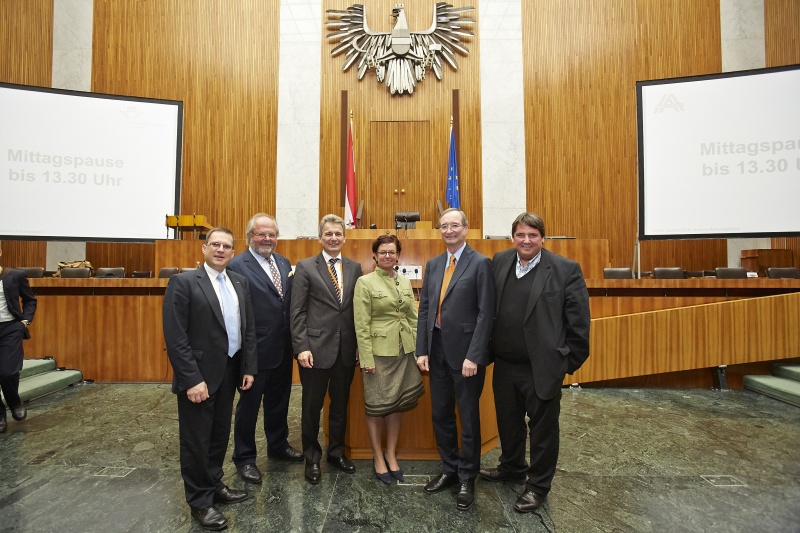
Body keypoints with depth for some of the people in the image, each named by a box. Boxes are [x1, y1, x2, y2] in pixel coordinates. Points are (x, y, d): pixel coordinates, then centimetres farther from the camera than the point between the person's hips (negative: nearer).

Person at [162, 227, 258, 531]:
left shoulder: (240, 283, 6)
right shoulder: (183, 283, -12)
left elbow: (249, 329, 8)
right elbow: (175, 337, -16)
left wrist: (249, 367, 4)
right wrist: (191, 379, -19)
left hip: (229, 373, 6)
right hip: (199, 375, -6)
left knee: (220, 435, 20)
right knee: (197, 440, 10)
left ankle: (214, 486, 40)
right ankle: (200, 502, 28)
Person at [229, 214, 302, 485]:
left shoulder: (284, 263, 6)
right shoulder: (237, 265, -14)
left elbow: (289, 302, 9)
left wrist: (294, 340, 5)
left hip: (283, 349, 7)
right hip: (256, 349, -6)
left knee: (279, 401, 22)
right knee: (249, 404, 13)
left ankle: (278, 445, 44)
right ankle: (244, 457, 33)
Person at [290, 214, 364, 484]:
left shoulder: (355, 268, 6)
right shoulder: (305, 267, -3)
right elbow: (297, 312, -6)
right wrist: (301, 347, -12)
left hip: (346, 349, 3)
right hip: (316, 348, -3)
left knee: (340, 403, 17)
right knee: (312, 406, 11)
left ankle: (336, 451, 38)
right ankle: (311, 457, 32)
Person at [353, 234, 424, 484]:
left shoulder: (405, 282, 9)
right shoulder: (365, 282, -7)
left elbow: (413, 318, 12)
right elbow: (361, 325, -10)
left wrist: (418, 349, 7)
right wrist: (367, 359, -13)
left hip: (403, 351, 5)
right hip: (379, 351, -5)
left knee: (397, 406, 14)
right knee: (376, 407, 8)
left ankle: (391, 456, 31)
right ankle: (378, 458, 27)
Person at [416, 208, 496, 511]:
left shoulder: (480, 264, -8)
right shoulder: (433, 265, 10)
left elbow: (485, 313, -12)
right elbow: (425, 310, 9)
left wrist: (473, 356, -16)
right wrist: (422, 350, 4)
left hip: (465, 351, -5)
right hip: (437, 349, 6)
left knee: (468, 417, 10)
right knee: (441, 414, 16)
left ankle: (467, 479, 30)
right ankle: (449, 469, 37)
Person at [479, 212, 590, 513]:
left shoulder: (566, 270, -10)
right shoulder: (499, 262, 2)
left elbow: (578, 321, -7)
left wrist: (570, 362, -6)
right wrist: (489, 350, 9)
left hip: (542, 367, -4)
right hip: (505, 364, 5)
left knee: (542, 427, 13)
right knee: (507, 420, 22)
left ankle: (538, 485, 34)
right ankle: (512, 467, 47)